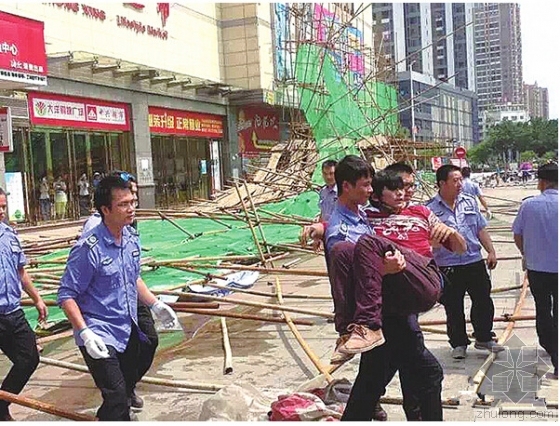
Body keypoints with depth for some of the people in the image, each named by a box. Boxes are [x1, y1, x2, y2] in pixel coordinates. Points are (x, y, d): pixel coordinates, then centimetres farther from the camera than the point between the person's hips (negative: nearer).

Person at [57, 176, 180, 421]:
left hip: (128, 332, 8)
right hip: (99, 336, -8)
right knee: (117, 400, -14)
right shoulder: (88, 249, -21)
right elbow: (66, 295, -18)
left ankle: (106, 416, 48)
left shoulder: (131, 239, 2)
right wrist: (85, 333, -26)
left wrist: (156, 305, 10)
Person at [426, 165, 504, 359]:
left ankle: (483, 338, 30)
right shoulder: (430, 209, -7)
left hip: (475, 262, 4)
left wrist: (491, 251, 4)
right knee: (453, 308, 7)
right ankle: (458, 343, 24)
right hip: (448, 267, -3)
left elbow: (481, 230, 12)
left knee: (483, 302, 11)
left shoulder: (470, 202, 6)